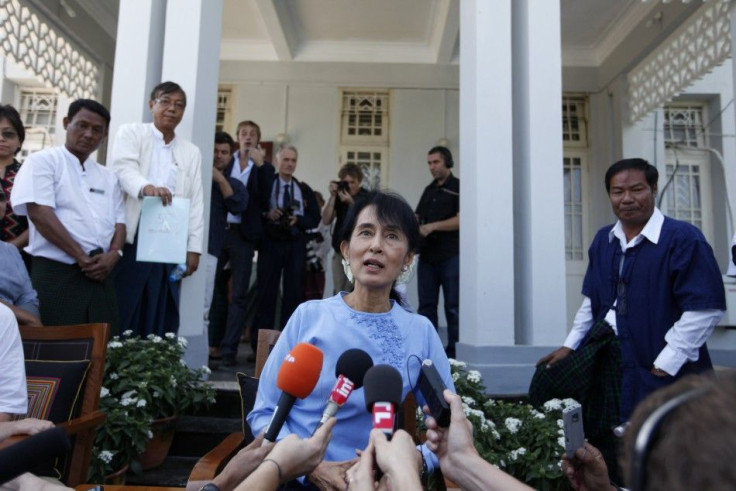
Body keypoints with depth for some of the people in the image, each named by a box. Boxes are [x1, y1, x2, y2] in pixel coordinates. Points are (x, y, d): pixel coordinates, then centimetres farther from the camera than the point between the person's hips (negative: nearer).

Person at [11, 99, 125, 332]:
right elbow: (39, 213, -10)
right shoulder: (43, 162, 2)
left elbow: (119, 222, 14)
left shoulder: (108, 177, 19)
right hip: (56, 274, -5)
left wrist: (113, 254, -7)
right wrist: (81, 257, -13)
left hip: (100, 276, 5)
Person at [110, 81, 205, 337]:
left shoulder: (191, 152, 16)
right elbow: (125, 169, -11)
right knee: (121, 314, 0)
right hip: (131, 239, -2)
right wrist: (146, 187, -34)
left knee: (160, 319, 3)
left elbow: (196, 202, 11)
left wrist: (194, 248, 3)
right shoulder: (131, 133, 8)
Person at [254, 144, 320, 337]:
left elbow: (315, 219, 5)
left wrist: (298, 220, -12)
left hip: (296, 245, 2)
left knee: (293, 291, 5)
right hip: (271, 243, -2)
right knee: (266, 290, 2)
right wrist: (267, 215, -17)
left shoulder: (304, 189, 8)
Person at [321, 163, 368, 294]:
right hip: (339, 252, 4)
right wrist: (332, 197, -8)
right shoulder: (339, 197, 7)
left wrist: (351, 203, -21)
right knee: (338, 293, 7)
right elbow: (326, 220, 0)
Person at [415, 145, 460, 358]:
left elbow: (460, 220, -12)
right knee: (426, 305, 7)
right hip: (427, 255, 6)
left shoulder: (458, 187, -1)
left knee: (453, 306, -2)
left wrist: (432, 226, -19)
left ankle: (453, 352, 4)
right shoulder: (429, 190, 19)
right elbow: (417, 217, 22)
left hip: (450, 255, -6)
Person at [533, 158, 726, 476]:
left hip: (655, 366, -7)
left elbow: (706, 308, -18)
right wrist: (570, 345, 9)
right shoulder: (603, 240, 7)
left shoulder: (683, 239, -15)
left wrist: (666, 364, -18)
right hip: (602, 352, 7)